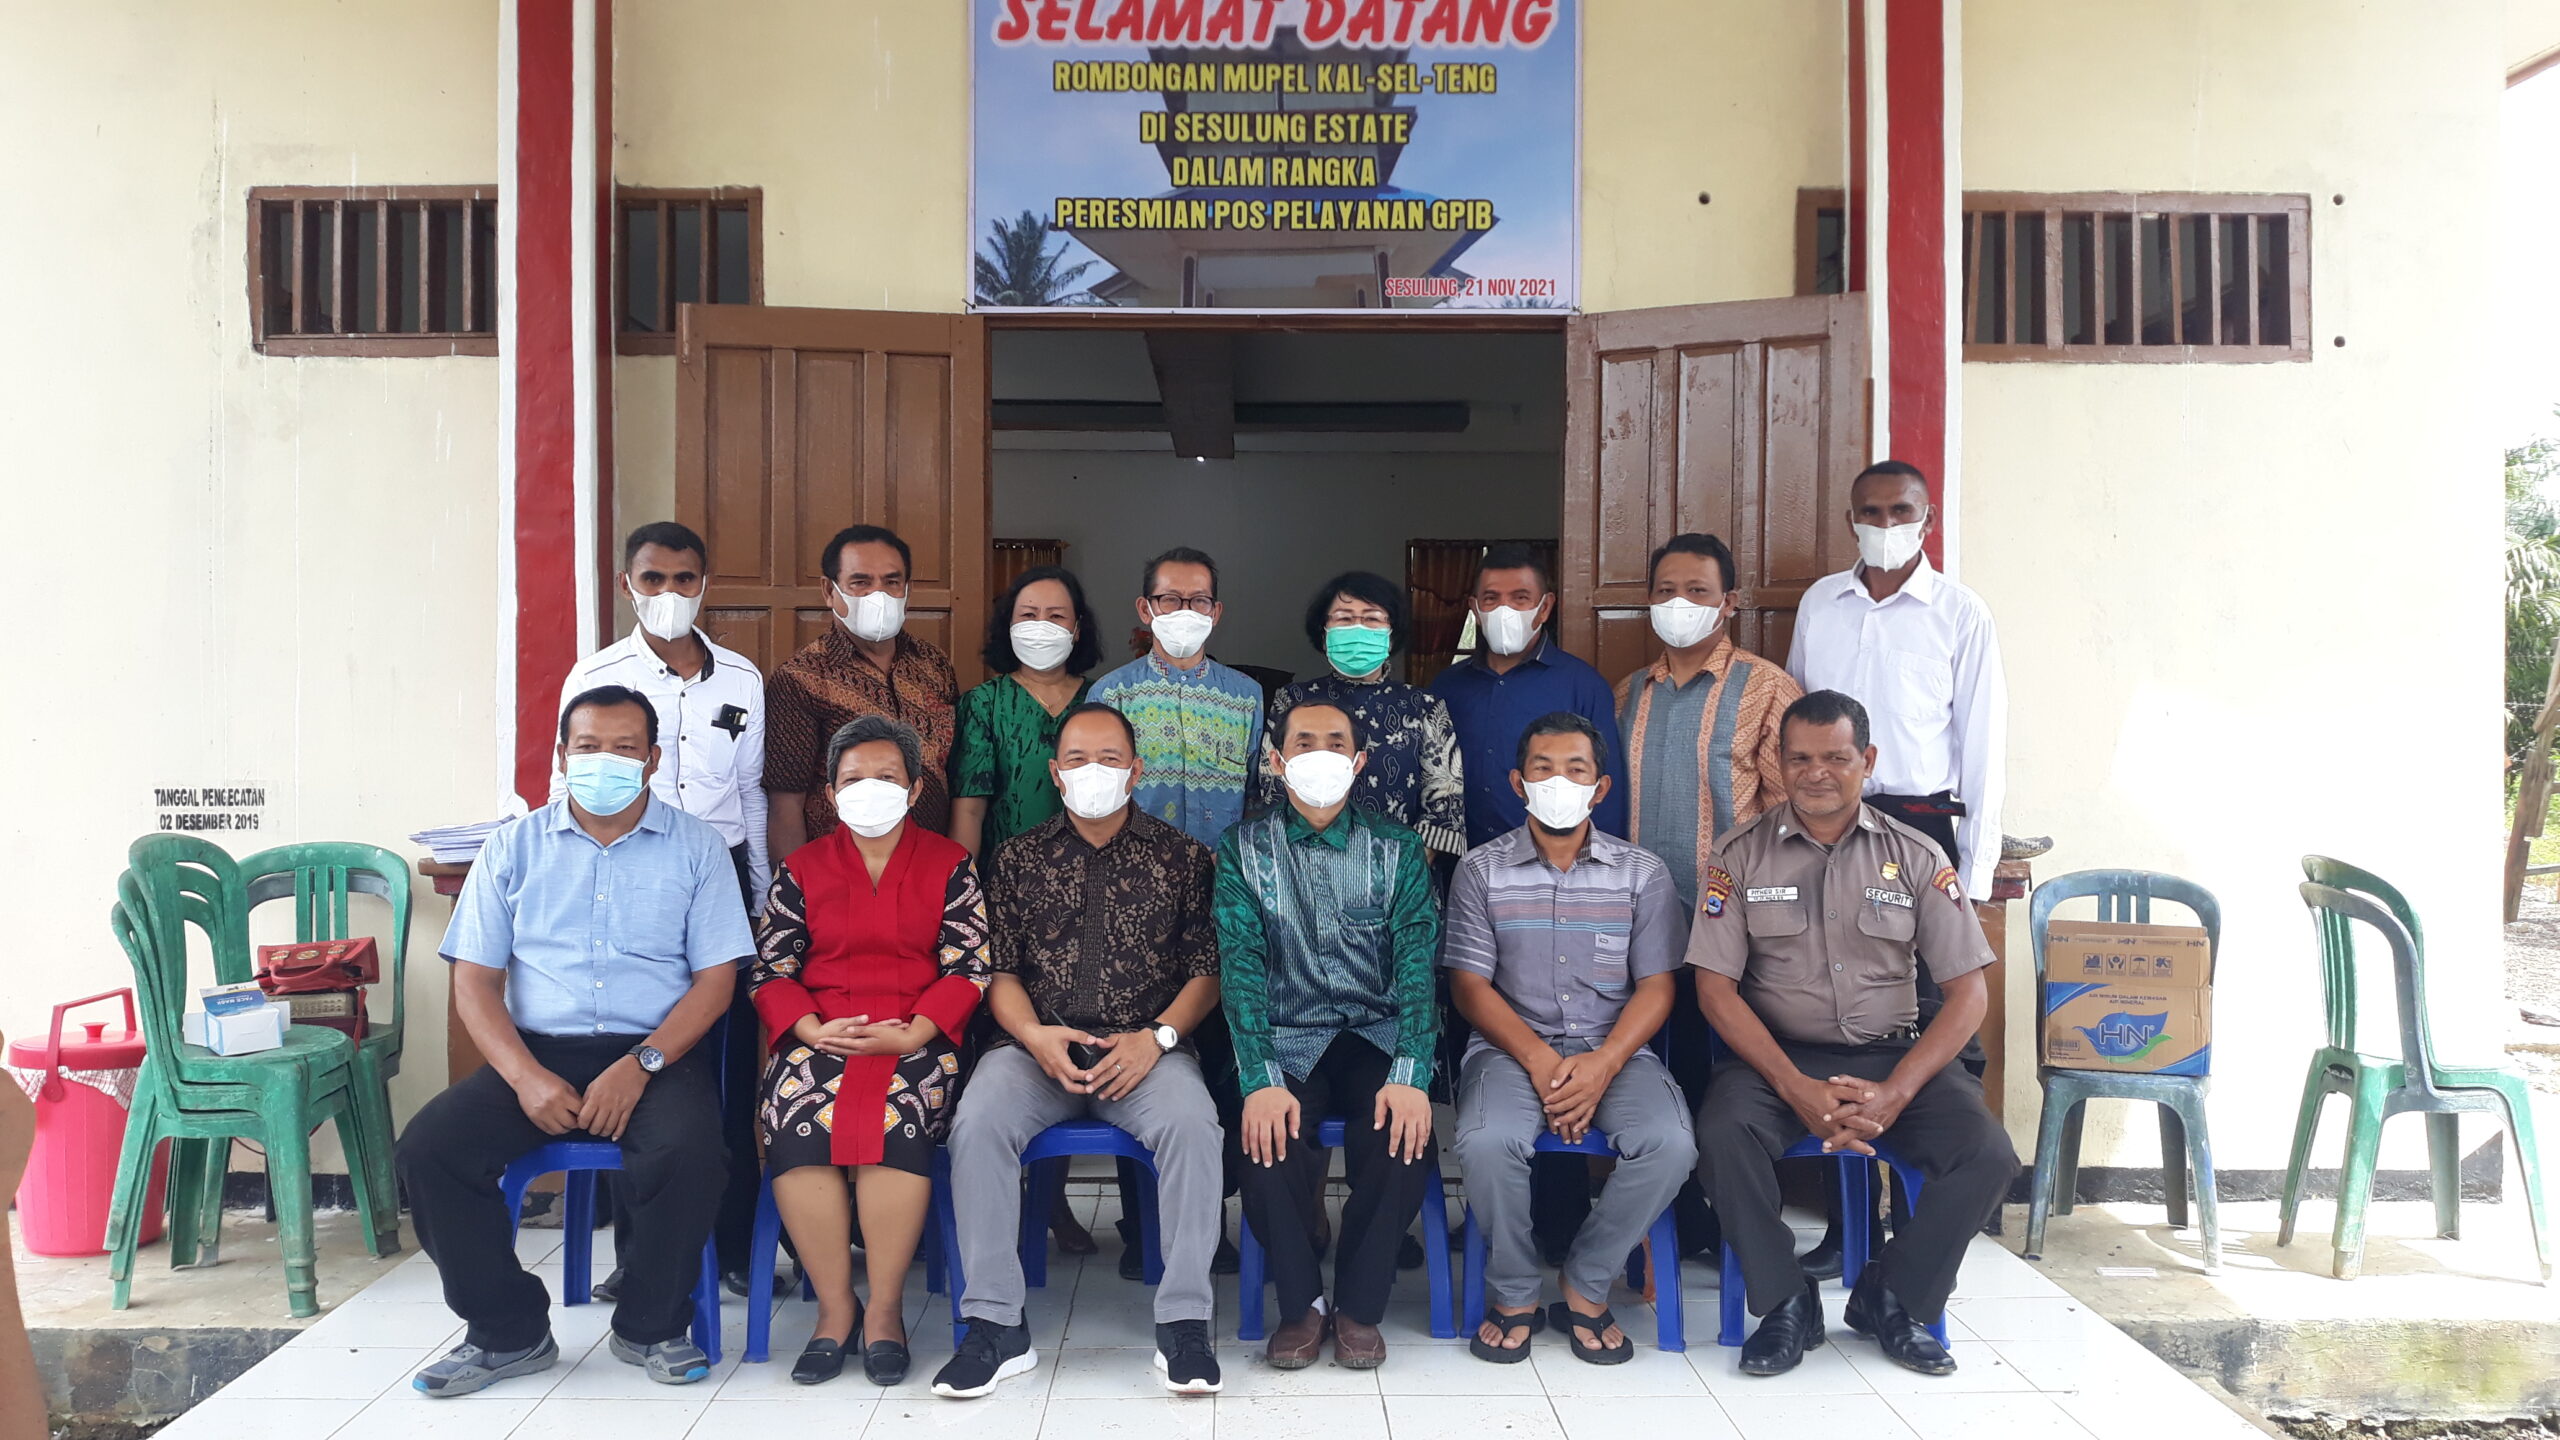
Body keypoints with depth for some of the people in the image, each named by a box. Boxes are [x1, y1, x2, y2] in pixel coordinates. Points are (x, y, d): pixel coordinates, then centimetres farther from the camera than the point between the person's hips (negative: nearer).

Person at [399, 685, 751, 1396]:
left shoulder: (695, 847, 6)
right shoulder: (515, 846, 10)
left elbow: (716, 978, 0)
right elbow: (474, 982, 5)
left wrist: (640, 1066, -16)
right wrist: (526, 1078, -13)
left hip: (658, 1052, -2)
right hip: (538, 1049, 2)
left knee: (690, 1151, -32)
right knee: (429, 1147, -21)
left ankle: (651, 1326, -5)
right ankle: (507, 1331, -1)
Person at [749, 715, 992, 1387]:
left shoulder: (949, 865, 11)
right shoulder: (803, 868, 16)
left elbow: (968, 967, 3)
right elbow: (771, 968, 9)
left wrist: (913, 1034, -13)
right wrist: (812, 1029, -11)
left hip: (917, 1036, -2)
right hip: (821, 1034, 2)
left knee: (896, 1116, -34)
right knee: (795, 1118, -30)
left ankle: (885, 1310, -19)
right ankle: (834, 1306, -16)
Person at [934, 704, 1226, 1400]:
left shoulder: (1182, 858, 10)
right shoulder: (1018, 859, 14)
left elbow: (1207, 969, 5)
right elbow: (999, 970, 8)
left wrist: (1156, 1037, -11)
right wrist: (1036, 1036, -11)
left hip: (1147, 1047, -1)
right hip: (1039, 1046, 1)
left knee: (1191, 1124, -32)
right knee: (978, 1123, -28)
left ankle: (1184, 1323, -22)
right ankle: (995, 1327, -19)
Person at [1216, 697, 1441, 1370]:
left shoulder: (1398, 849, 4)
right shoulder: (1243, 849, 2)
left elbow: (1417, 961, -6)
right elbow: (1240, 963, -8)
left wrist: (1409, 1074, -22)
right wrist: (1260, 1081, -23)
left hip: (1377, 1036, 1)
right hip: (1285, 1041, 0)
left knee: (1404, 1138, -27)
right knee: (1268, 1143, -29)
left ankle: (1358, 1306, -3)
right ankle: (1301, 1302, -2)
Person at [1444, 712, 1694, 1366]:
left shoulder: (1643, 872, 8)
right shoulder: (1481, 870, 5)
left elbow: (1655, 987, 3)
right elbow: (1470, 985, 0)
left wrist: (1603, 1064, -15)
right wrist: (1538, 1058, -15)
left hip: (1615, 1049, 1)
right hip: (1513, 1046, -1)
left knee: (1669, 1143, -28)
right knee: (1488, 1141, -32)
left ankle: (1587, 1288, -5)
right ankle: (1513, 1293, -5)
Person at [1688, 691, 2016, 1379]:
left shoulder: (1916, 857, 3)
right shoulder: (1741, 856, 1)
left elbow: (1968, 993, -1)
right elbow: (1716, 989, -5)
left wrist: (1894, 1094, -16)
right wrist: (1798, 1090, -18)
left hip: (1893, 1055, 2)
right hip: (1776, 1054, -1)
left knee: (1987, 1153, -23)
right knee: (1723, 1134, -32)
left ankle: (1889, 1299, 3)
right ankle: (1786, 1302, -7)